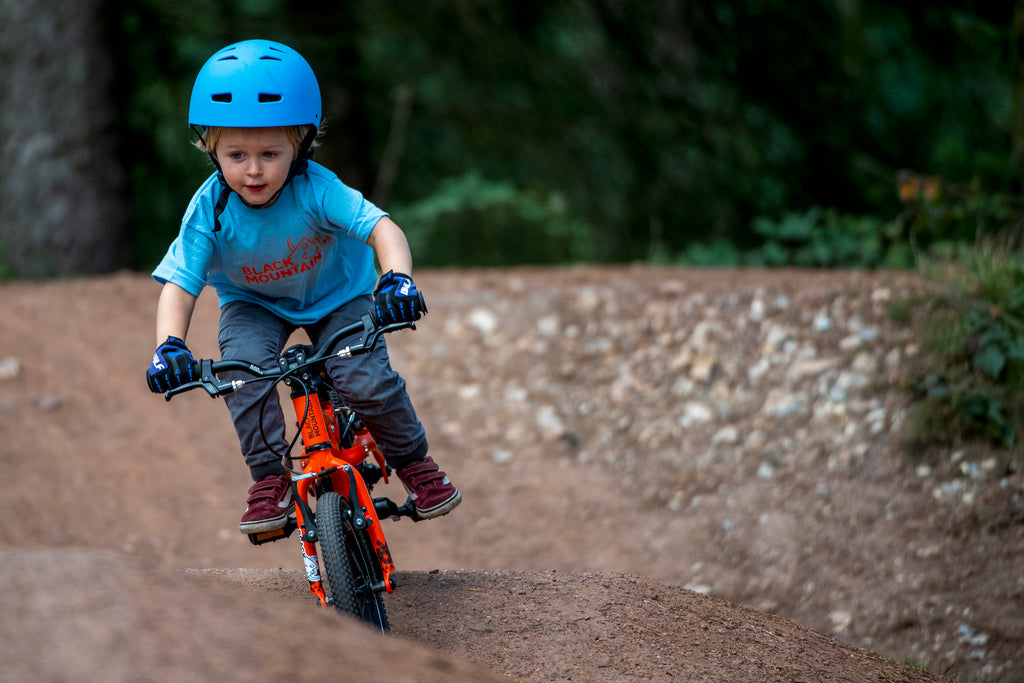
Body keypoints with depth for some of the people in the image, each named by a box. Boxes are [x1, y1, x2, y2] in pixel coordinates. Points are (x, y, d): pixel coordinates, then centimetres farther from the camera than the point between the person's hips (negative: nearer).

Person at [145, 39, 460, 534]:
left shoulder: (316, 189, -31)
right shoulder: (209, 209, -26)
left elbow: (381, 228, -39)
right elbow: (179, 284, -28)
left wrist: (398, 279, -59)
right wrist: (169, 345, -46)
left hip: (337, 296, -1)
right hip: (254, 305, 1)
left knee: (365, 379, -21)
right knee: (244, 368, -28)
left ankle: (412, 460, 8)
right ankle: (269, 478, -12)